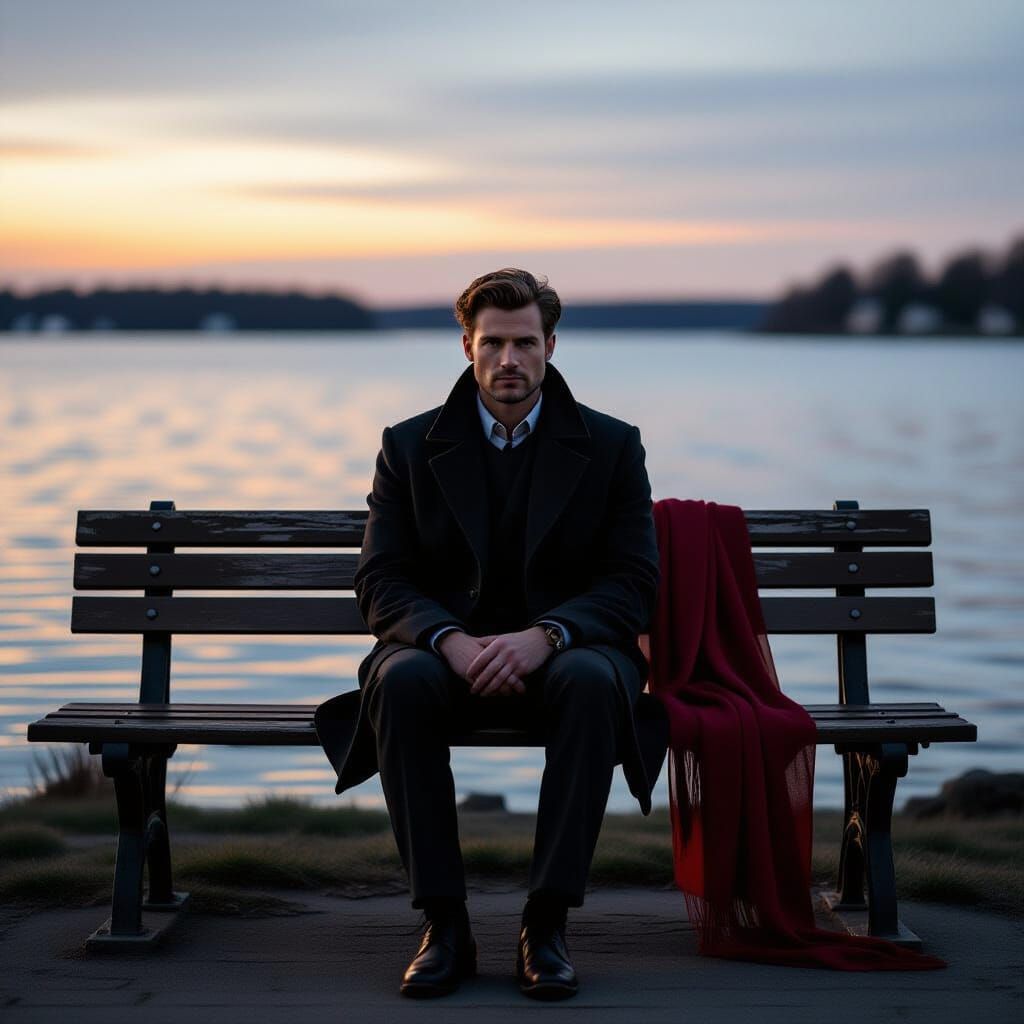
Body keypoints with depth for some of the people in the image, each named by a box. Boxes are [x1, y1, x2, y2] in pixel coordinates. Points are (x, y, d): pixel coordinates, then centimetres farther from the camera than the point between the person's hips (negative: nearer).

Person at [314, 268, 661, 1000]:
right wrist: (452, 641, -22)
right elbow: (382, 583, 0)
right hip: (448, 650, 1)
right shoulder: (410, 447, 6)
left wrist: (544, 636, -22)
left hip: (561, 653, 0)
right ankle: (444, 924, -27)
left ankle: (547, 924, -28)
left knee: (594, 681, -36)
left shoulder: (612, 446, 4)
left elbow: (635, 583, -3)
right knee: (400, 680, -34)